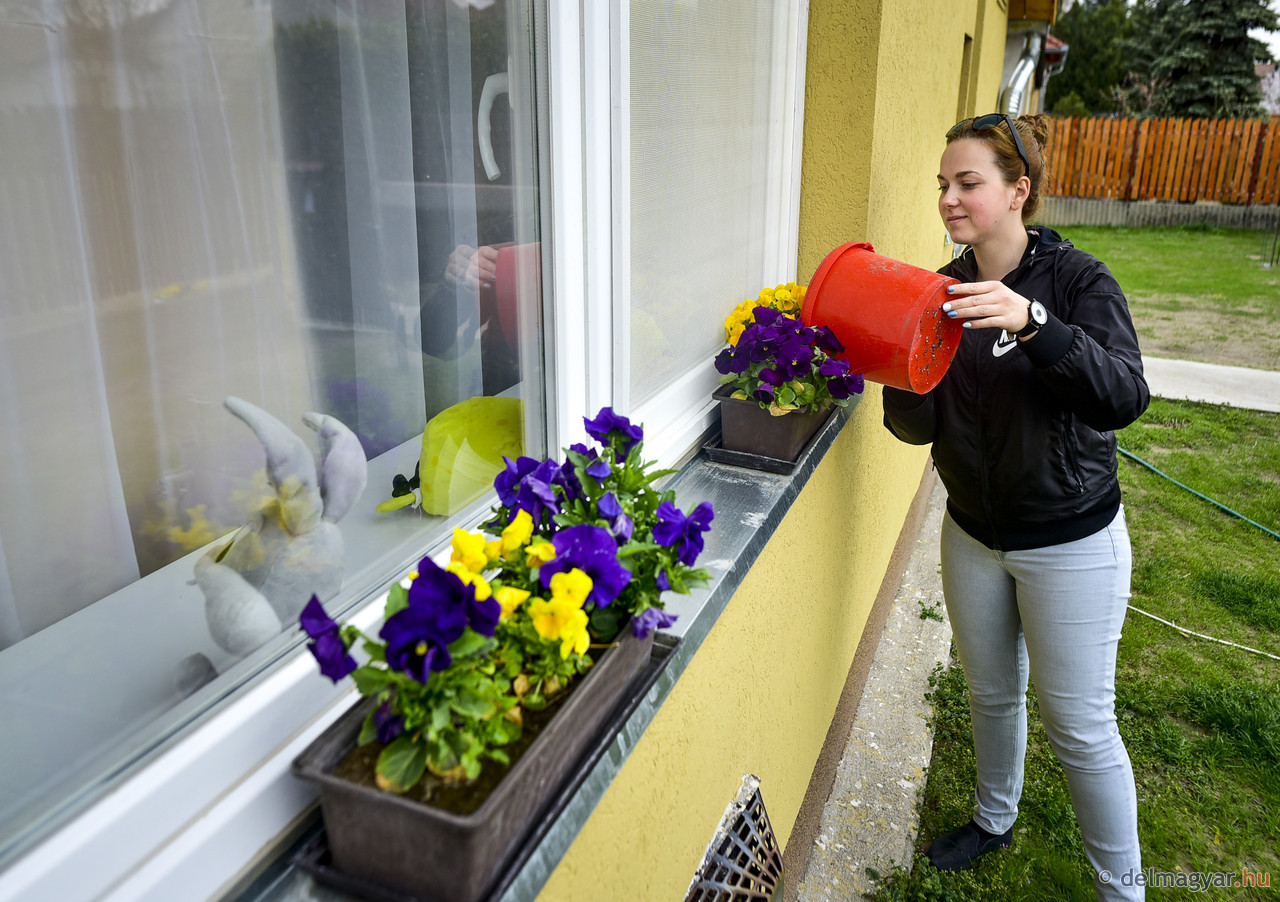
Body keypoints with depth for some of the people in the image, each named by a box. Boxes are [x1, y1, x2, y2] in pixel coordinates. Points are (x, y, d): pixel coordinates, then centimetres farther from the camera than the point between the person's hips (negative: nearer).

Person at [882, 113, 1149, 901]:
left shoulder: (1077, 278, -14)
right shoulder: (945, 292, -1)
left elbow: (1125, 397, -28)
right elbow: (920, 428, -6)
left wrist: (1033, 324, -41)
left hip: (1071, 543, -4)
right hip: (973, 535, 5)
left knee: (1081, 726, 6)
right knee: (992, 695, 22)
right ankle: (995, 820, 47)